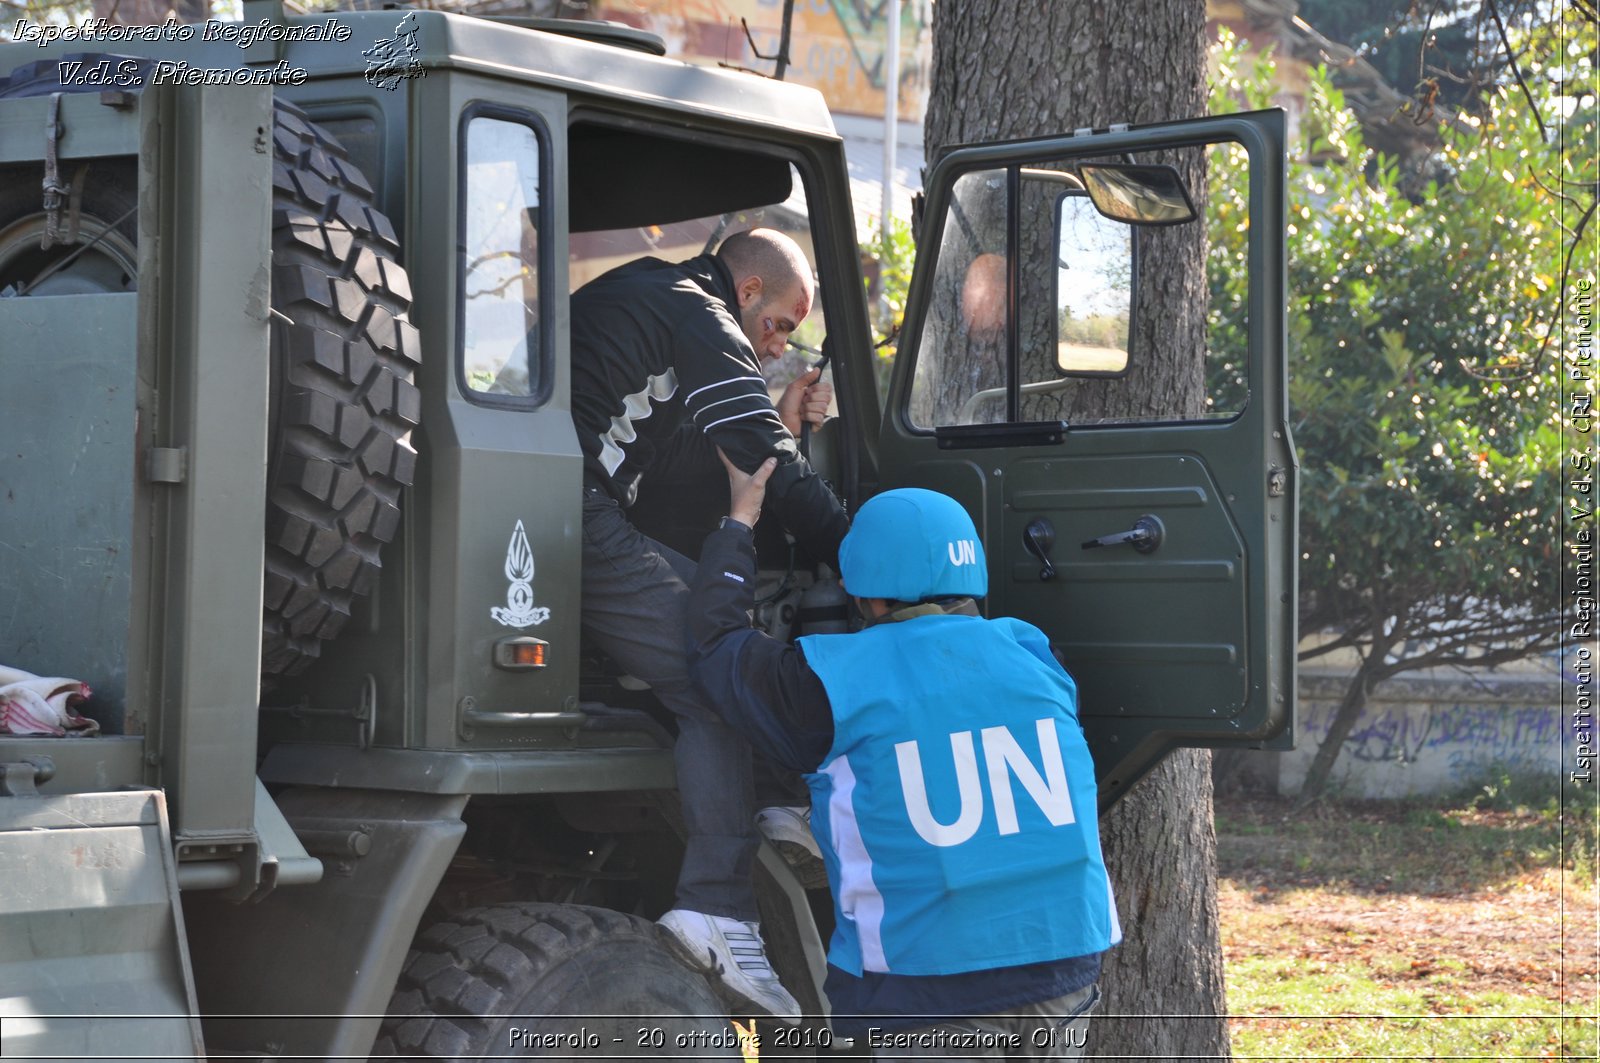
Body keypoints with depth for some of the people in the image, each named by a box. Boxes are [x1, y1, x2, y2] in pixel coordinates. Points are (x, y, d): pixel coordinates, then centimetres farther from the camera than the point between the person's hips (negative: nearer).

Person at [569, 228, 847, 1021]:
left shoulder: (636, 294, 31)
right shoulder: (702, 316, 2)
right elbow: (768, 466, -4)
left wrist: (777, 423, 27)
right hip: (572, 513, -10)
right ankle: (719, 911, -20)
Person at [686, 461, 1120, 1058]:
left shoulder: (838, 684, -5)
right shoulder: (1032, 658, 7)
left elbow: (716, 639, 11)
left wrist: (740, 521, 26)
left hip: (934, 987, -4)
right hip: (1066, 960, 4)